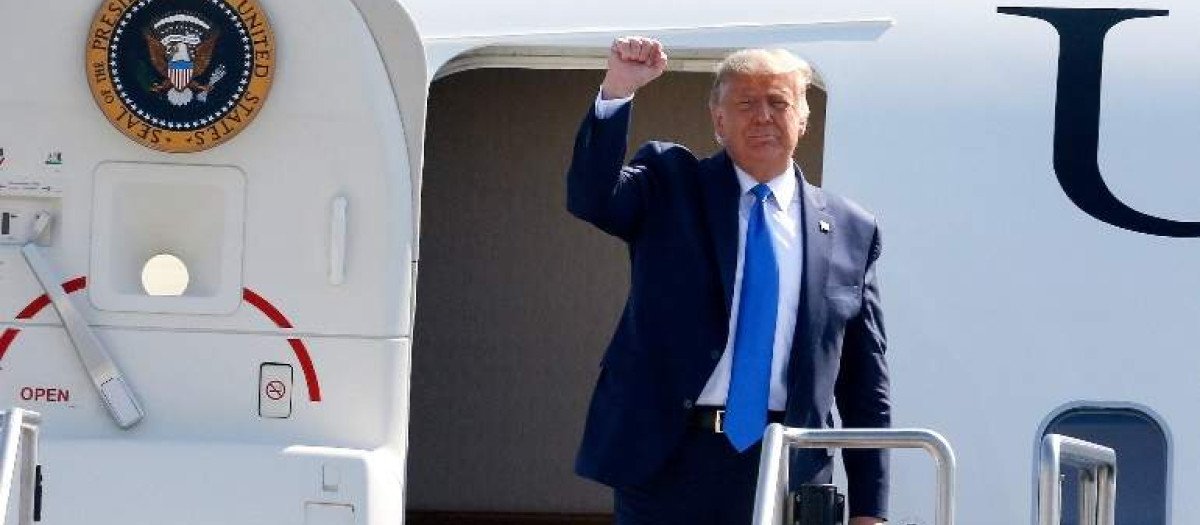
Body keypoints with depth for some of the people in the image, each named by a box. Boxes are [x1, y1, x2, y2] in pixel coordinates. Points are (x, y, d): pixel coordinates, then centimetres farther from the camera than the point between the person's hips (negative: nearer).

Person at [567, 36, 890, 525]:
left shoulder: (850, 230, 8)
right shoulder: (670, 185, 7)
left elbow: (865, 379, 9)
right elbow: (592, 197, -13)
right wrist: (617, 90, -25)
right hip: (666, 461, -1)